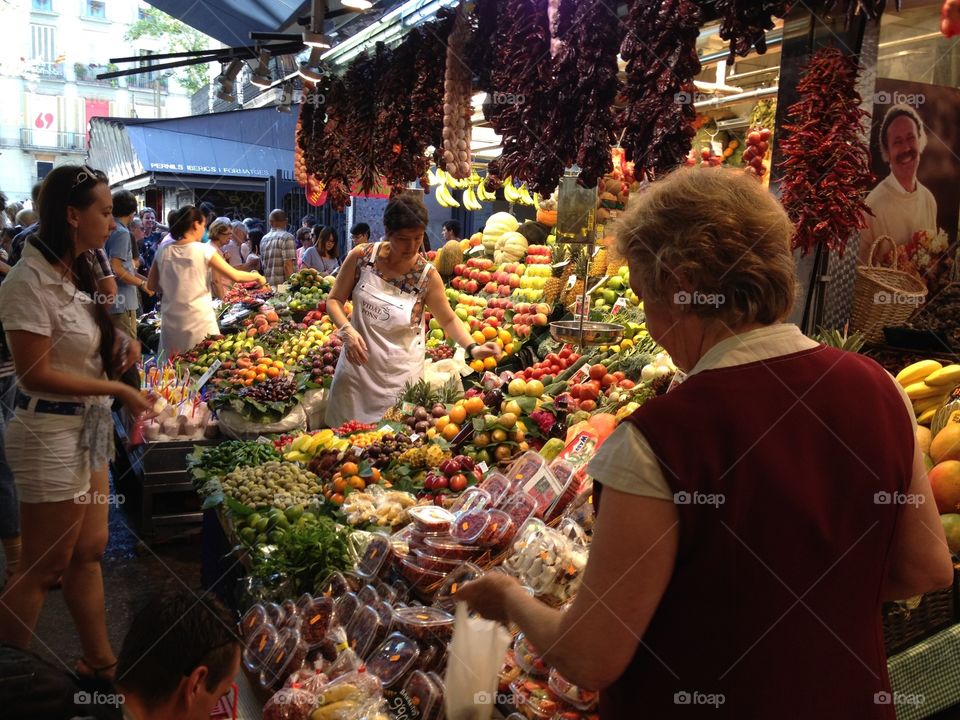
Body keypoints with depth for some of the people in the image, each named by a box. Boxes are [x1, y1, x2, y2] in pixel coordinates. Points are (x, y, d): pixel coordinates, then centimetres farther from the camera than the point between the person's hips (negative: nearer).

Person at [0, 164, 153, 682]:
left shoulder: (75, 275, 8)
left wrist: (113, 363, 0)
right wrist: (116, 390, -17)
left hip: (87, 429, 8)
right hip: (49, 433, -8)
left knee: (88, 550, 16)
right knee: (44, 567, 5)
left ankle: (99, 661, 30)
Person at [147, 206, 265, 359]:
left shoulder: (163, 252, 2)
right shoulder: (204, 250, -9)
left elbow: (151, 285, 9)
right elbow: (235, 276, -7)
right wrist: (257, 276, 9)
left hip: (171, 321, 4)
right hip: (199, 321, -4)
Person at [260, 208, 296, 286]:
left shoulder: (263, 239, 15)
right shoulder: (287, 237, -6)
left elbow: (263, 264, 19)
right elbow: (288, 265, -14)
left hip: (268, 284, 7)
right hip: (283, 283, -7)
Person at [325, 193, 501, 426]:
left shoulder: (427, 275, -10)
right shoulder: (361, 257, -7)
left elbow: (448, 320, 2)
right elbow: (334, 300, 1)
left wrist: (473, 348, -14)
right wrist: (347, 329, -18)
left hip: (400, 376, -1)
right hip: (357, 366, 2)